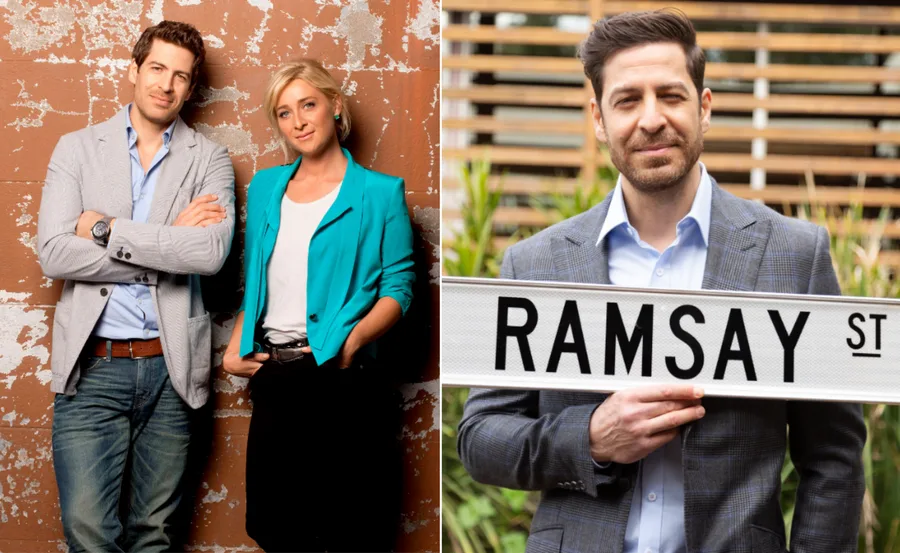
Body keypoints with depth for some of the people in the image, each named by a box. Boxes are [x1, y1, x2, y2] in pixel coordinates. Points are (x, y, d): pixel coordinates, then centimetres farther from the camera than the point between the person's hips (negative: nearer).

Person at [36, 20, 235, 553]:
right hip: (92, 367, -1)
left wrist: (107, 229, -11)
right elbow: (54, 254, -7)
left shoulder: (209, 159, 6)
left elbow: (212, 252, -13)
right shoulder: (77, 149, 7)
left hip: (171, 367, 1)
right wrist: (170, 243, -10)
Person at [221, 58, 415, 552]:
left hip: (339, 377, -5)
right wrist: (234, 348, 7)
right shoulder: (265, 187, 14)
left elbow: (398, 287, -6)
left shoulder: (379, 193, -1)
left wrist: (354, 337, -21)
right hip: (273, 377, 5)